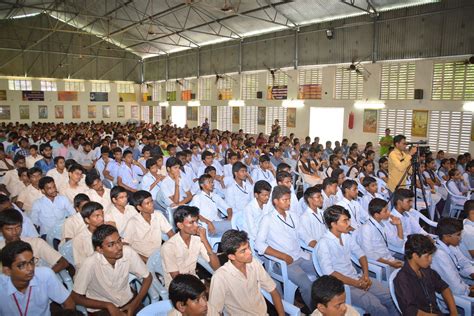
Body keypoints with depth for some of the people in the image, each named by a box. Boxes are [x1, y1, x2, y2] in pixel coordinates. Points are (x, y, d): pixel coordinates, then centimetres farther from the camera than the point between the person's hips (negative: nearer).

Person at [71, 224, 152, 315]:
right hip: (100, 308, -2)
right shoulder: (91, 263, -25)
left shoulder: (128, 252, -20)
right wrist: (108, 305, -19)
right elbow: (76, 297, -13)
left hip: (127, 301, 3)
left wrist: (135, 303, -14)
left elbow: (147, 277, -5)